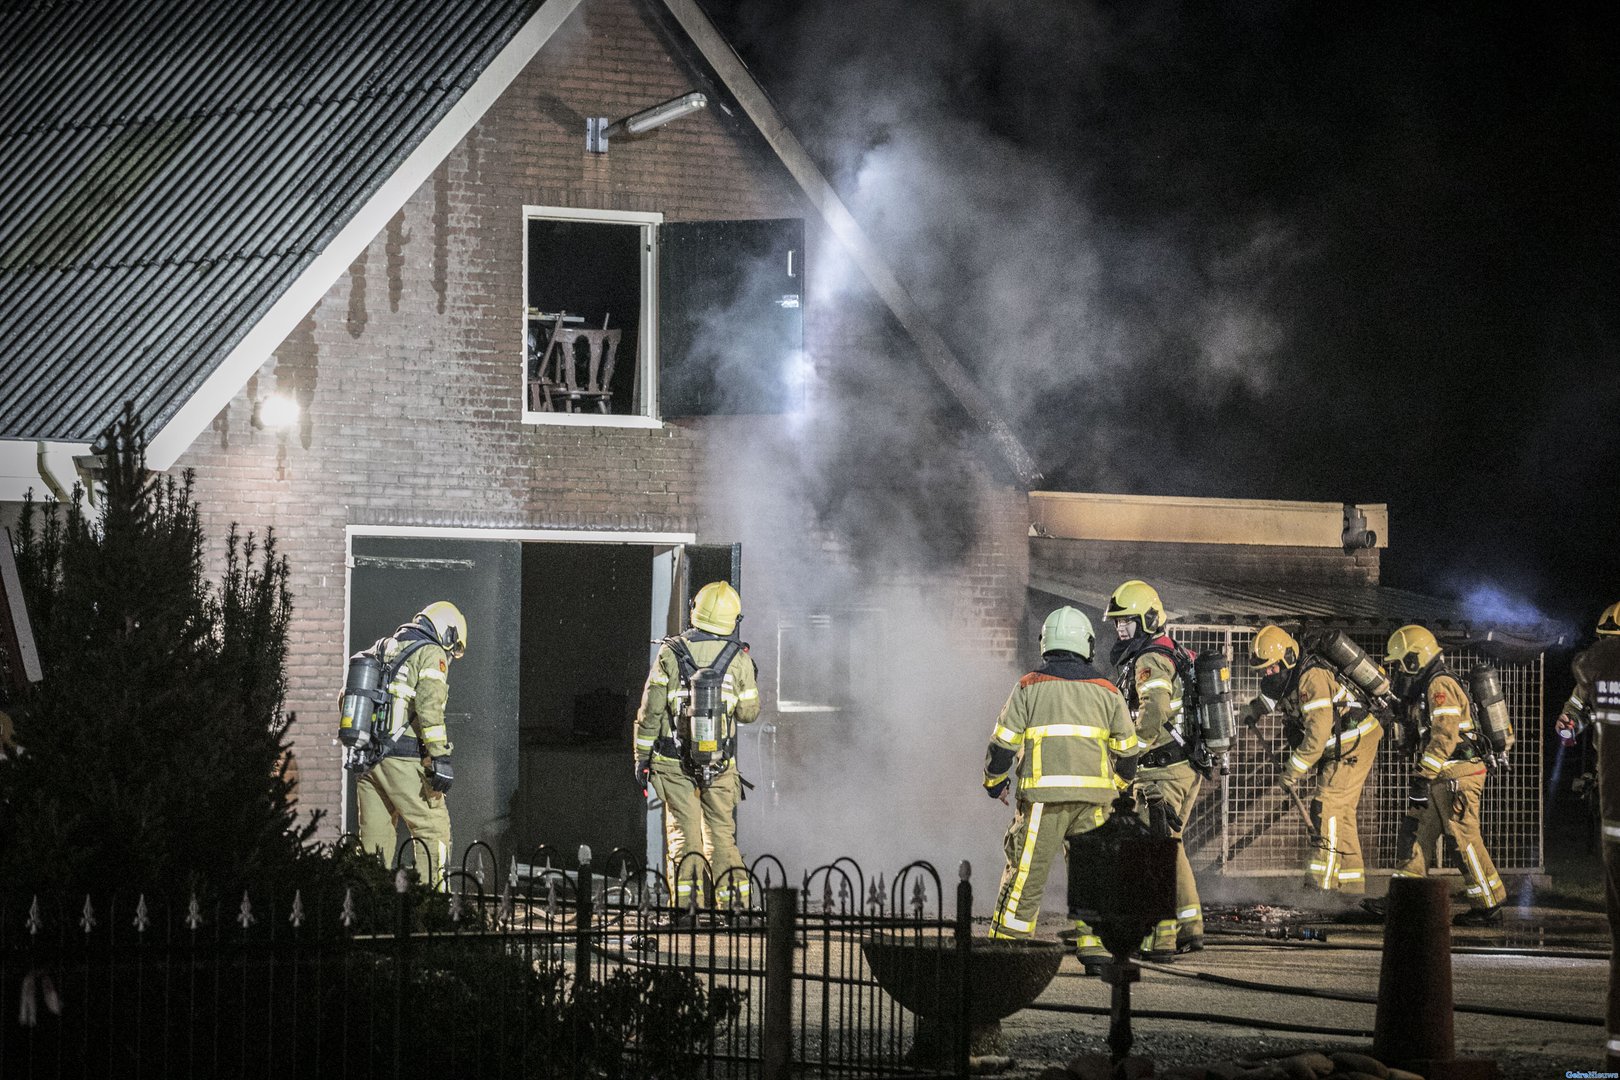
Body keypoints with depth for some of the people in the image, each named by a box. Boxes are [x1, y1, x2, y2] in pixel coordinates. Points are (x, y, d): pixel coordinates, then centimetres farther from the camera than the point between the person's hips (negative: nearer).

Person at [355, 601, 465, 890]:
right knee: (433, 831, -2)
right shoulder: (432, 655, -2)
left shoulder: (380, 651, 20)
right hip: (403, 759, -7)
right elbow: (430, 707, -16)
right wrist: (441, 757, -19)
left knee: (374, 839, 12)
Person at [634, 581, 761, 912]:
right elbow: (748, 713, 4)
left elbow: (650, 712, -5)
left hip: (674, 762, -1)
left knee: (683, 836, 4)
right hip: (720, 766, 1)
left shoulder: (671, 653, -6)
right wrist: (750, 685, 23)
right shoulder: (738, 657, -3)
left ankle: (687, 903, -3)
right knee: (721, 835, 11)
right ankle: (734, 901, 4)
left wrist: (641, 759, 3)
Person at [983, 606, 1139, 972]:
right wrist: (1119, 788, 31)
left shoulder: (1029, 687, 3)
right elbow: (1126, 749, 13)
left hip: (1044, 794, -2)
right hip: (1093, 797, 2)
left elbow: (1004, 740, 3)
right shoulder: (1106, 690, 9)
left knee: (1026, 871, 2)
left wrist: (995, 781, 20)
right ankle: (1096, 948, 7)